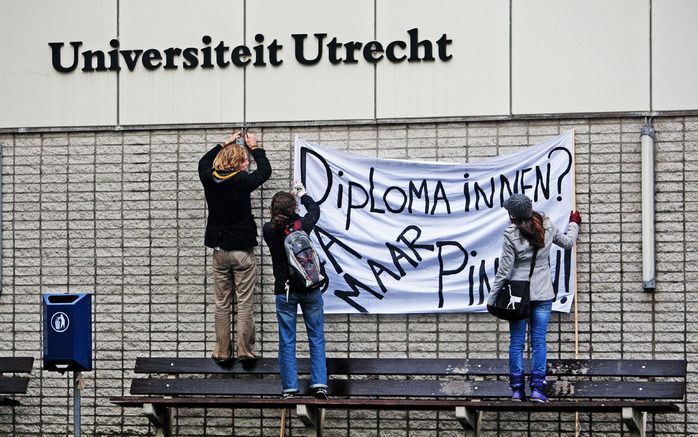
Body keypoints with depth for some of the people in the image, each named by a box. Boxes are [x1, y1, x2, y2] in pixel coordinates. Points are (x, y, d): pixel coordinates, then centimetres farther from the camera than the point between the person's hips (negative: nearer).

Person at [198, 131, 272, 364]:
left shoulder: (209, 179, -3)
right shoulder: (242, 181, -13)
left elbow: (204, 162, 22)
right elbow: (265, 170, 6)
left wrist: (225, 144, 24)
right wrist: (254, 147, 20)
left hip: (219, 250, 4)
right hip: (242, 250, -4)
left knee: (222, 304, 8)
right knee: (245, 303, 1)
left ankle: (222, 351, 7)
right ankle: (244, 350, -1)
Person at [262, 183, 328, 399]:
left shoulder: (268, 230, -8)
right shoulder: (302, 225, -9)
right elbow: (315, 210, 13)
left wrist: (281, 205, 30)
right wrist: (303, 194, 30)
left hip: (285, 291, 0)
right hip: (310, 289, 0)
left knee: (287, 341, 5)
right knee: (316, 338, 8)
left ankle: (289, 387, 5)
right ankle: (319, 383, 3)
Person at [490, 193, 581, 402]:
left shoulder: (511, 235, -13)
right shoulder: (547, 226, -3)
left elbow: (504, 271, -10)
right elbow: (567, 242, 17)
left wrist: (492, 298, -2)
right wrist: (574, 224, 37)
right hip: (543, 293, 2)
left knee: (516, 342, 5)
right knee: (539, 341, 4)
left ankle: (517, 389, 4)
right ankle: (537, 388, -1)